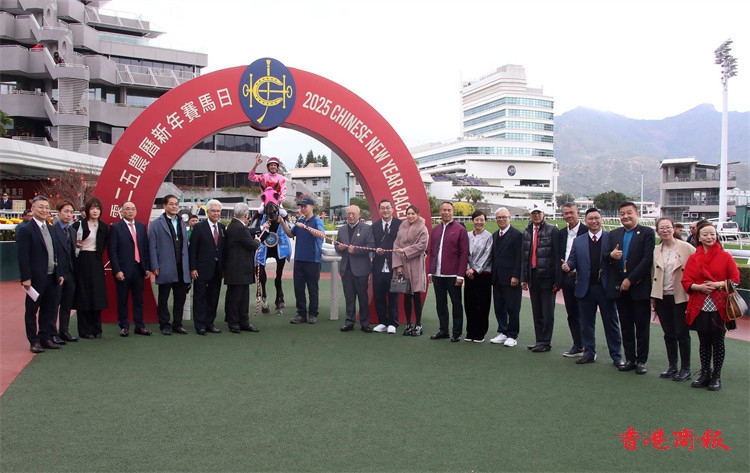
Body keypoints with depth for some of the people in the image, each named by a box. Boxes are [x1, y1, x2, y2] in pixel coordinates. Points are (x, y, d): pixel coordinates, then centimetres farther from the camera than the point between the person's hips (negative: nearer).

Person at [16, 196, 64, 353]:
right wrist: (26, 278, -17)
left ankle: (46, 338, 23)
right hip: (36, 278, -6)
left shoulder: (51, 229, 12)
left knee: (49, 309, 12)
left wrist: (59, 273, 10)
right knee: (32, 310, 6)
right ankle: (34, 341, 15)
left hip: (51, 277, 7)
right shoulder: (25, 230, -9)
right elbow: (23, 256, -13)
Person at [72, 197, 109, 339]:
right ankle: (85, 330, 5)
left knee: (97, 295, 5)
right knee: (83, 295, -1)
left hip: (96, 263, 4)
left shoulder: (103, 227, 9)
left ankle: (96, 329, 14)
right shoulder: (79, 225, -2)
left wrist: (98, 254, 3)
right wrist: (76, 245, -15)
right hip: (82, 261, -3)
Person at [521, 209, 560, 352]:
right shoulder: (526, 232, 12)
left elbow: (557, 255, -7)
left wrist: (557, 279, -11)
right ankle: (539, 340, 21)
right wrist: (523, 278, 8)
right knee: (536, 312, 12)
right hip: (533, 276, 5)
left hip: (547, 276, -5)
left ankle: (546, 342, 9)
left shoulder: (552, 230, -4)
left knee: (547, 312, 1)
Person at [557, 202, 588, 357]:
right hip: (567, 278, 6)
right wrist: (558, 280, 11)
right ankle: (577, 346, 21)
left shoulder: (587, 231, -7)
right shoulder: (561, 233, 13)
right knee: (572, 315, 12)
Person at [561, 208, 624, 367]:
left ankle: (616, 356, 16)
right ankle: (589, 353, 23)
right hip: (586, 288, 3)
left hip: (606, 288, -3)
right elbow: (573, 260, 6)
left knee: (611, 323, 6)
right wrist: (567, 265, -16)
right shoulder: (578, 241, 9)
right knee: (587, 323, 11)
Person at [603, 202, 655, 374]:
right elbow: (605, 258, 7)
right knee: (626, 326, 10)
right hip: (620, 287, 4)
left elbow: (648, 259, -12)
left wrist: (630, 279, -15)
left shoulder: (647, 233, -4)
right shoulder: (614, 234, 11)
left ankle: (641, 360, 13)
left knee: (642, 326, 4)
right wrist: (611, 255, -18)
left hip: (639, 287, -4)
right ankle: (630, 359, 19)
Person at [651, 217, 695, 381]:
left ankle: (685, 369, 13)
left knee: (682, 334, 2)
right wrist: (653, 297, 10)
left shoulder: (686, 248, -7)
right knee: (669, 334, 11)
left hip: (680, 297, -4)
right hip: (662, 298, 4)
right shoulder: (656, 250, 7)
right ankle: (672, 367, 22)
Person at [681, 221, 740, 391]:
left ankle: (716, 377, 16)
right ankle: (705, 374, 21)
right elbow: (686, 281, 3)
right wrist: (699, 287, -15)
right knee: (704, 342, 10)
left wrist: (719, 284, -17)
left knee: (718, 342, 5)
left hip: (719, 307, -2)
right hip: (700, 307, 2)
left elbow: (735, 279, -2)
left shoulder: (725, 257, 0)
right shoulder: (693, 258, 5)